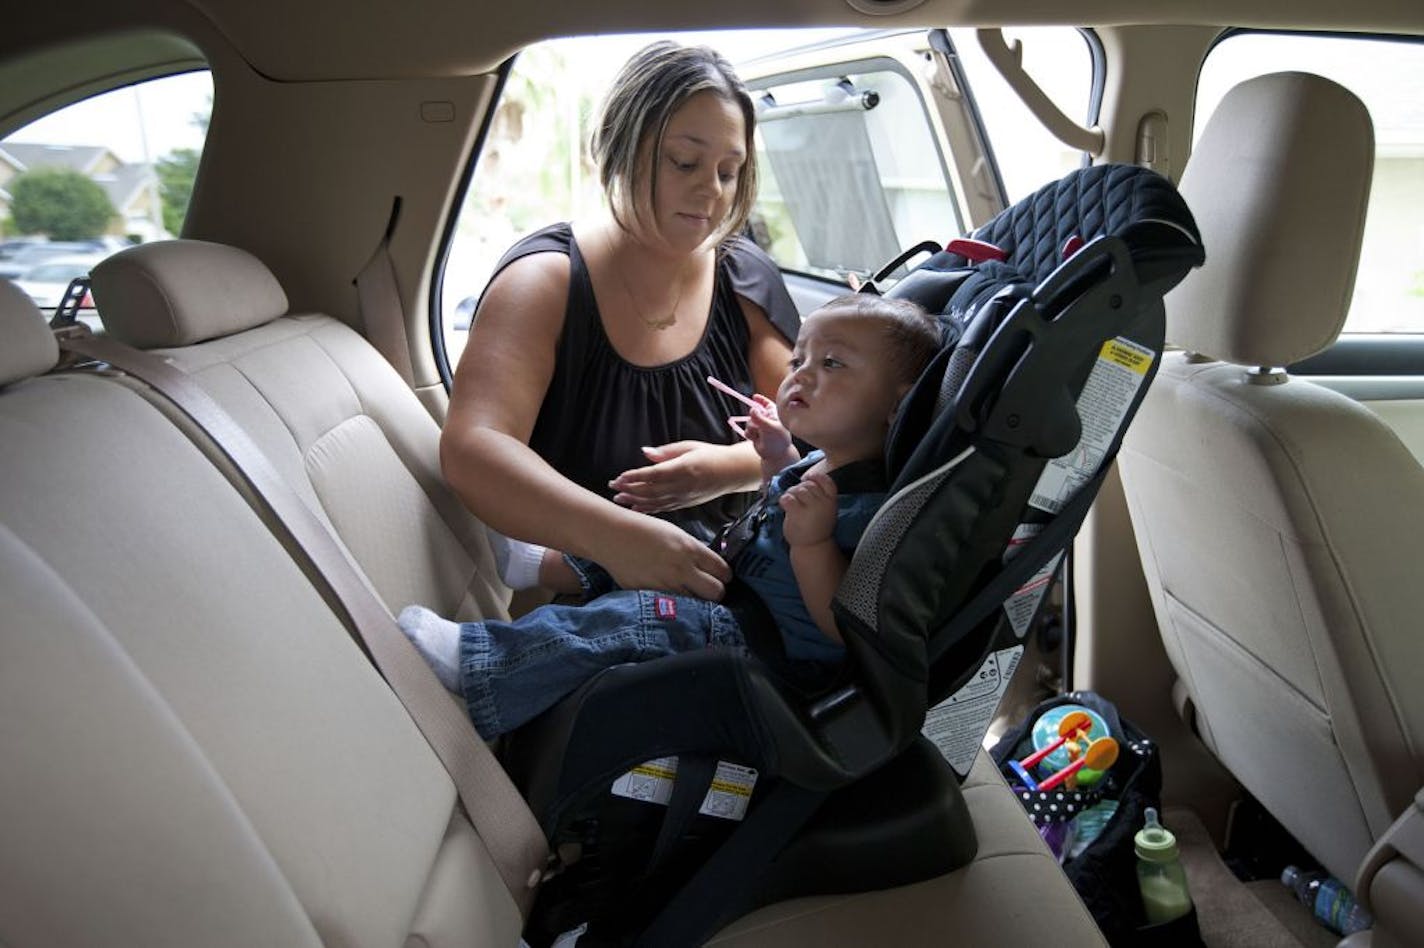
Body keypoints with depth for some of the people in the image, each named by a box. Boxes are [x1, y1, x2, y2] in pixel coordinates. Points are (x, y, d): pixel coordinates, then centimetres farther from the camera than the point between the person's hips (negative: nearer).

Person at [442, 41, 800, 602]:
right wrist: (615, 536, -41)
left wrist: (730, 468, -19)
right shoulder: (546, 279, -10)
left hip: (725, 576, 4)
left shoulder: (745, 278, 4)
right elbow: (470, 450, -25)